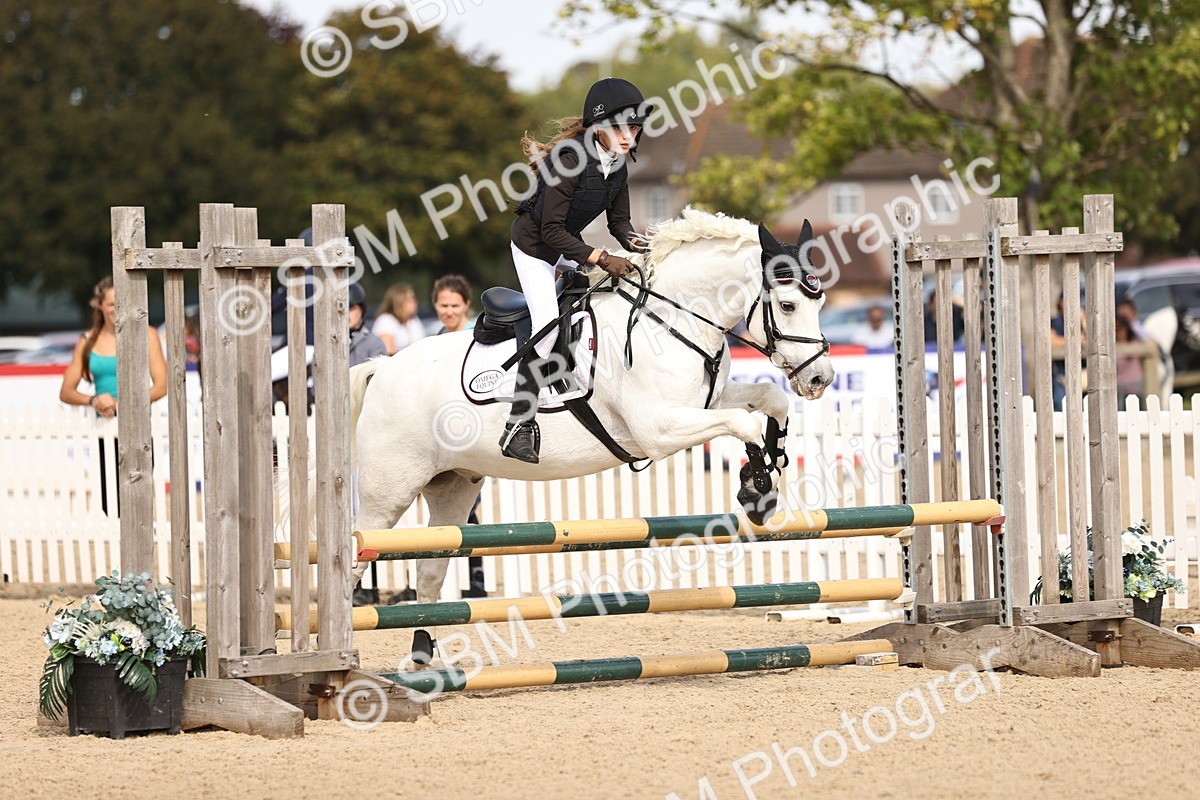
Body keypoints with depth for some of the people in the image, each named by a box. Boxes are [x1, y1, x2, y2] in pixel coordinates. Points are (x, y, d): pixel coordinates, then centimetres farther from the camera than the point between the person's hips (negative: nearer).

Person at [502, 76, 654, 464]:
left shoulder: (617, 165, -6)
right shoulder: (571, 160, -31)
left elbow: (619, 219, 3)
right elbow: (552, 230, -31)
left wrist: (632, 240, -20)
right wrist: (601, 258, -35)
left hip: (568, 245, 9)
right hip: (534, 247, -9)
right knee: (548, 326, -19)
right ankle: (519, 426, -17)